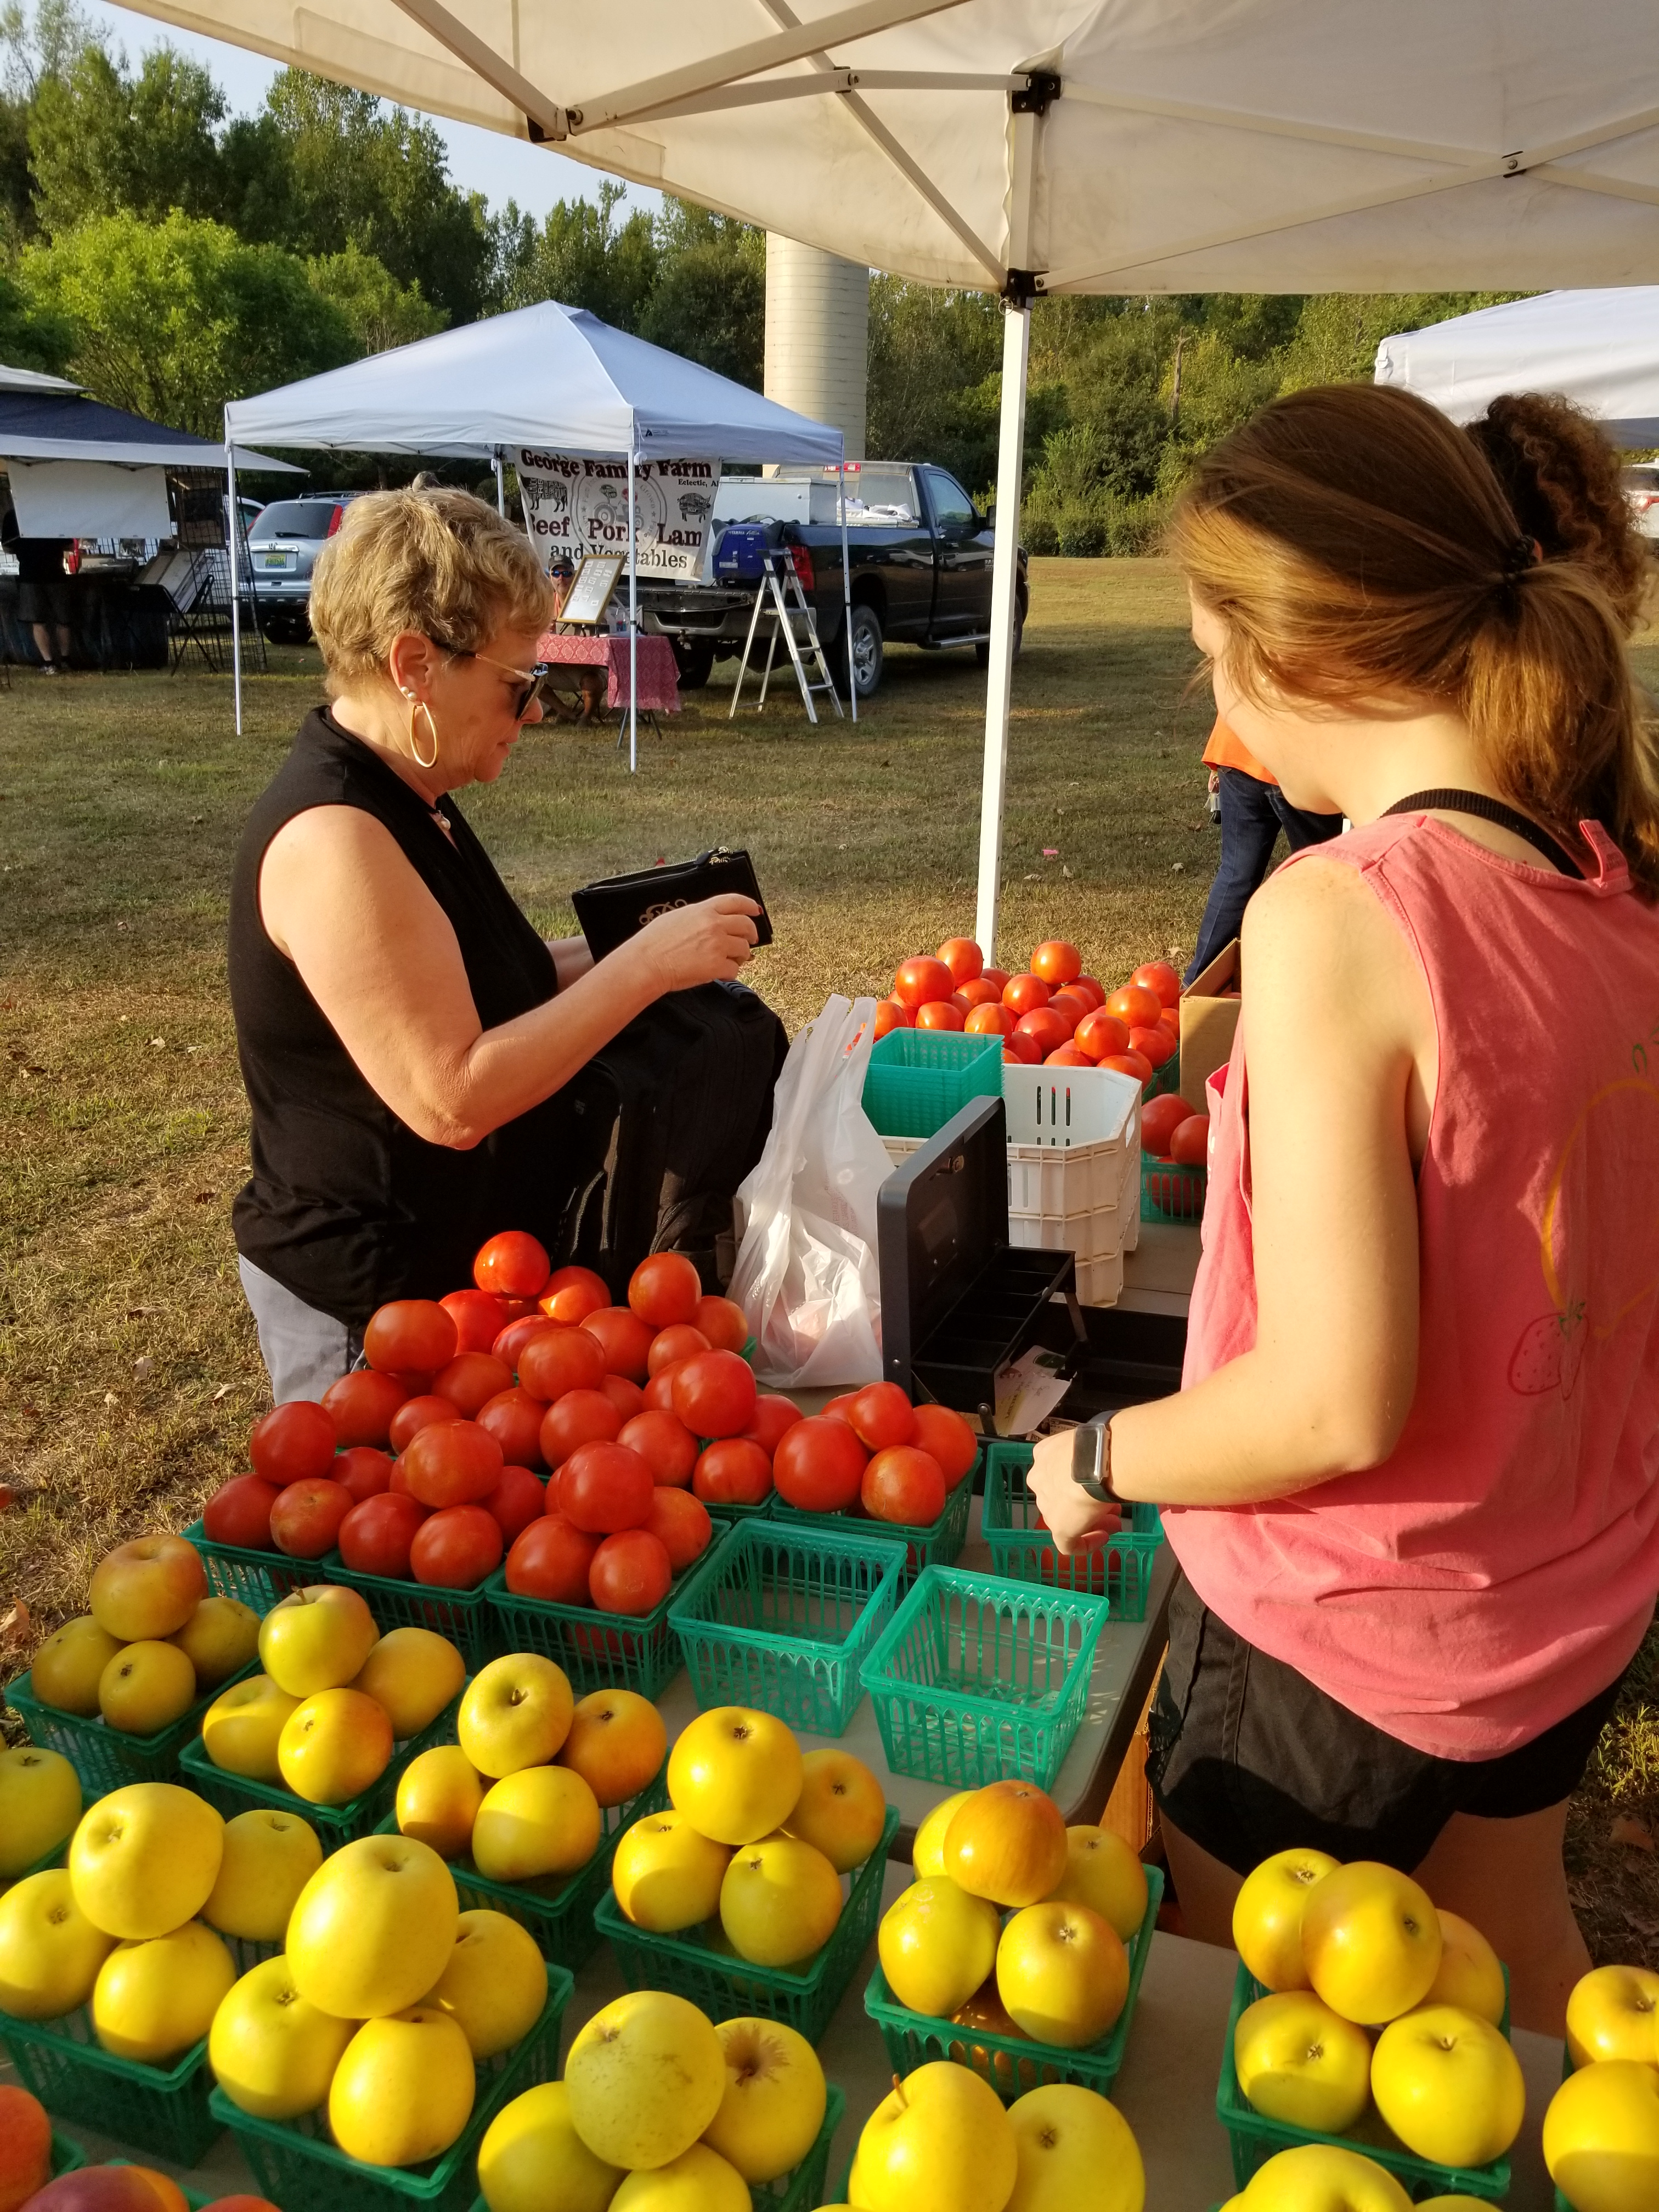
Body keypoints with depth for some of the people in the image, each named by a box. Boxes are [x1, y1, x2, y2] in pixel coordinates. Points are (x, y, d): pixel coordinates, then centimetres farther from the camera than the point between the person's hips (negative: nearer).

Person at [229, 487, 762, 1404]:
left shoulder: (409, 803, 6)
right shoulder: (331, 837, -25)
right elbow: (453, 1100, -29)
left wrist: (620, 951, 1)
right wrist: (644, 965, -24)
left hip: (462, 1262, 9)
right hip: (368, 1310, -9)